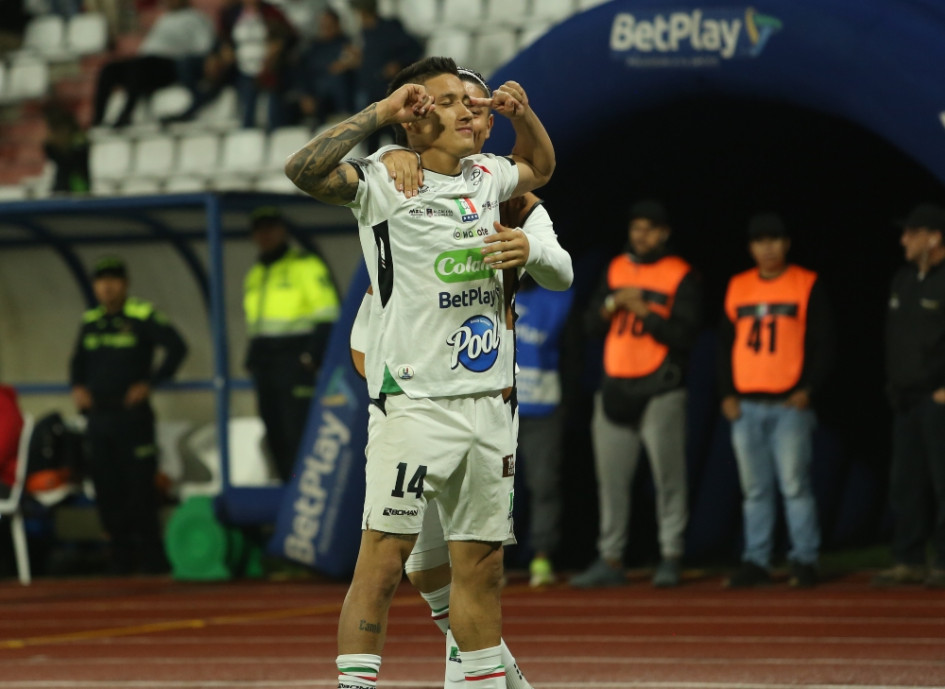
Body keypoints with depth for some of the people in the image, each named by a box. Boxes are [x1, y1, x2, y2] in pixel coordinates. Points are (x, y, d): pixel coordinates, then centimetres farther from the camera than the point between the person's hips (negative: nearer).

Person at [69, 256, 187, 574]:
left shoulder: (143, 318, -5)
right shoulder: (90, 322, 12)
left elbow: (177, 348, -8)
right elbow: (78, 361, 26)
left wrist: (149, 383, -11)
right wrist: (77, 387, 8)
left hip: (132, 415, -5)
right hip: (98, 416, 5)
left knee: (139, 486, -6)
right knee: (107, 488, 5)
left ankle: (151, 557, 1)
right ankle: (121, 557, 12)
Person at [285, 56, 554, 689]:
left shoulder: (485, 177, 15)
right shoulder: (385, 185, -5)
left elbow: (540, 168, 37)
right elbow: (303, 169, -22)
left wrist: (522, 114, 18)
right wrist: (380, 112, -20)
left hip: (488, 403, 6)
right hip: (414, 400, -6)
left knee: (482, 564, 9)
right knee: (385, 555, -12)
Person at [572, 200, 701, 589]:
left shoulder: (680, 277, -1)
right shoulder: (616, 269, 14)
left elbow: (684, 335, -10)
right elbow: (592, 325, 10)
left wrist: (645, 312, -19)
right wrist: (613, 302, -8)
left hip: (660, 391, -5)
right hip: (615, 389, 5)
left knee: (668, 476, -5)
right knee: (611, 479, 6)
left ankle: (670, 556, 1)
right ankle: (610, 561, 11)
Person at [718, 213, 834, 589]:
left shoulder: (807, 285, 2)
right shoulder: (737, 287, 12)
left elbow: (823, 343, 0)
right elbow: (725, 343, 15)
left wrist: (809, 389, -11)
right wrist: (726, 393, 5)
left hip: (790, 403, -4)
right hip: (746, 404, 4)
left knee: (795, 485, -6)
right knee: (754, 489, 6)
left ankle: (804, 560, -1)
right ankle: (755, 562, 10)